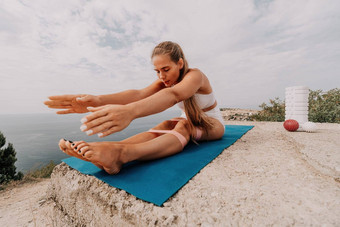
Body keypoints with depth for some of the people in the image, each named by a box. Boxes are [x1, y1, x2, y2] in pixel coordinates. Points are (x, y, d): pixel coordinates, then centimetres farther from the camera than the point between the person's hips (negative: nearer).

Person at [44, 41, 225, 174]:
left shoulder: (195, 75, -26)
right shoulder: (164, 81, -9)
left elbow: (173, 95, -50)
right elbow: (139, 94, -30)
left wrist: (130, 111, -68)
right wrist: (98, 100, -47)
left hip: (212, 125, -3)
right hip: (189, 124, 4)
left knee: (185, 126, -39)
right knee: (167, 125, -32)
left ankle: (121, 154, -63)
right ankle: (106, 152, -53)